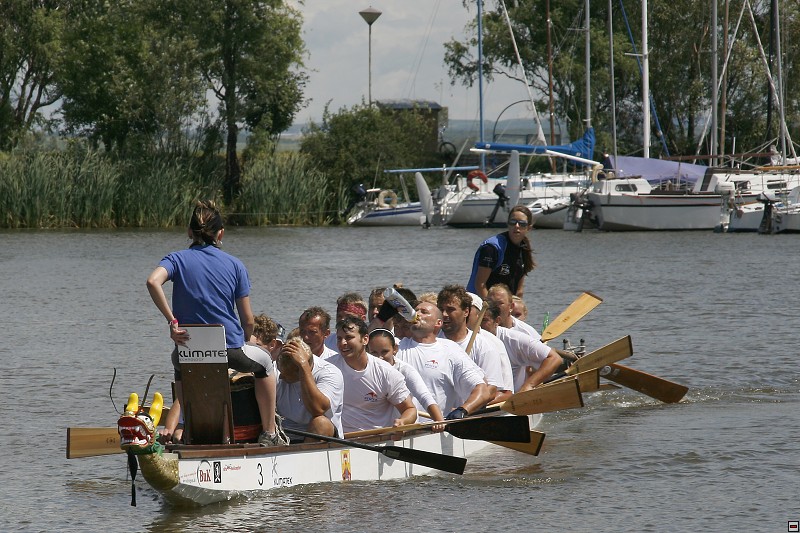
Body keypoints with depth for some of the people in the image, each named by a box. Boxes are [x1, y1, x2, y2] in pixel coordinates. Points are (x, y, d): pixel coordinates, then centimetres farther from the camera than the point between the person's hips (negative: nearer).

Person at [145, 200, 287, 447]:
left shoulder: (178, 259, 1)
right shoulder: (235, 265, 3)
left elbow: (153, 281, -22)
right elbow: (248, 320, 2)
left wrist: (172, 321, -18)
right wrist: (242, 344, 21)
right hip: (230, 348, -1)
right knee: (264, 363, 32)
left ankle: (169, 429, 10)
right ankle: (269, 433, 32)